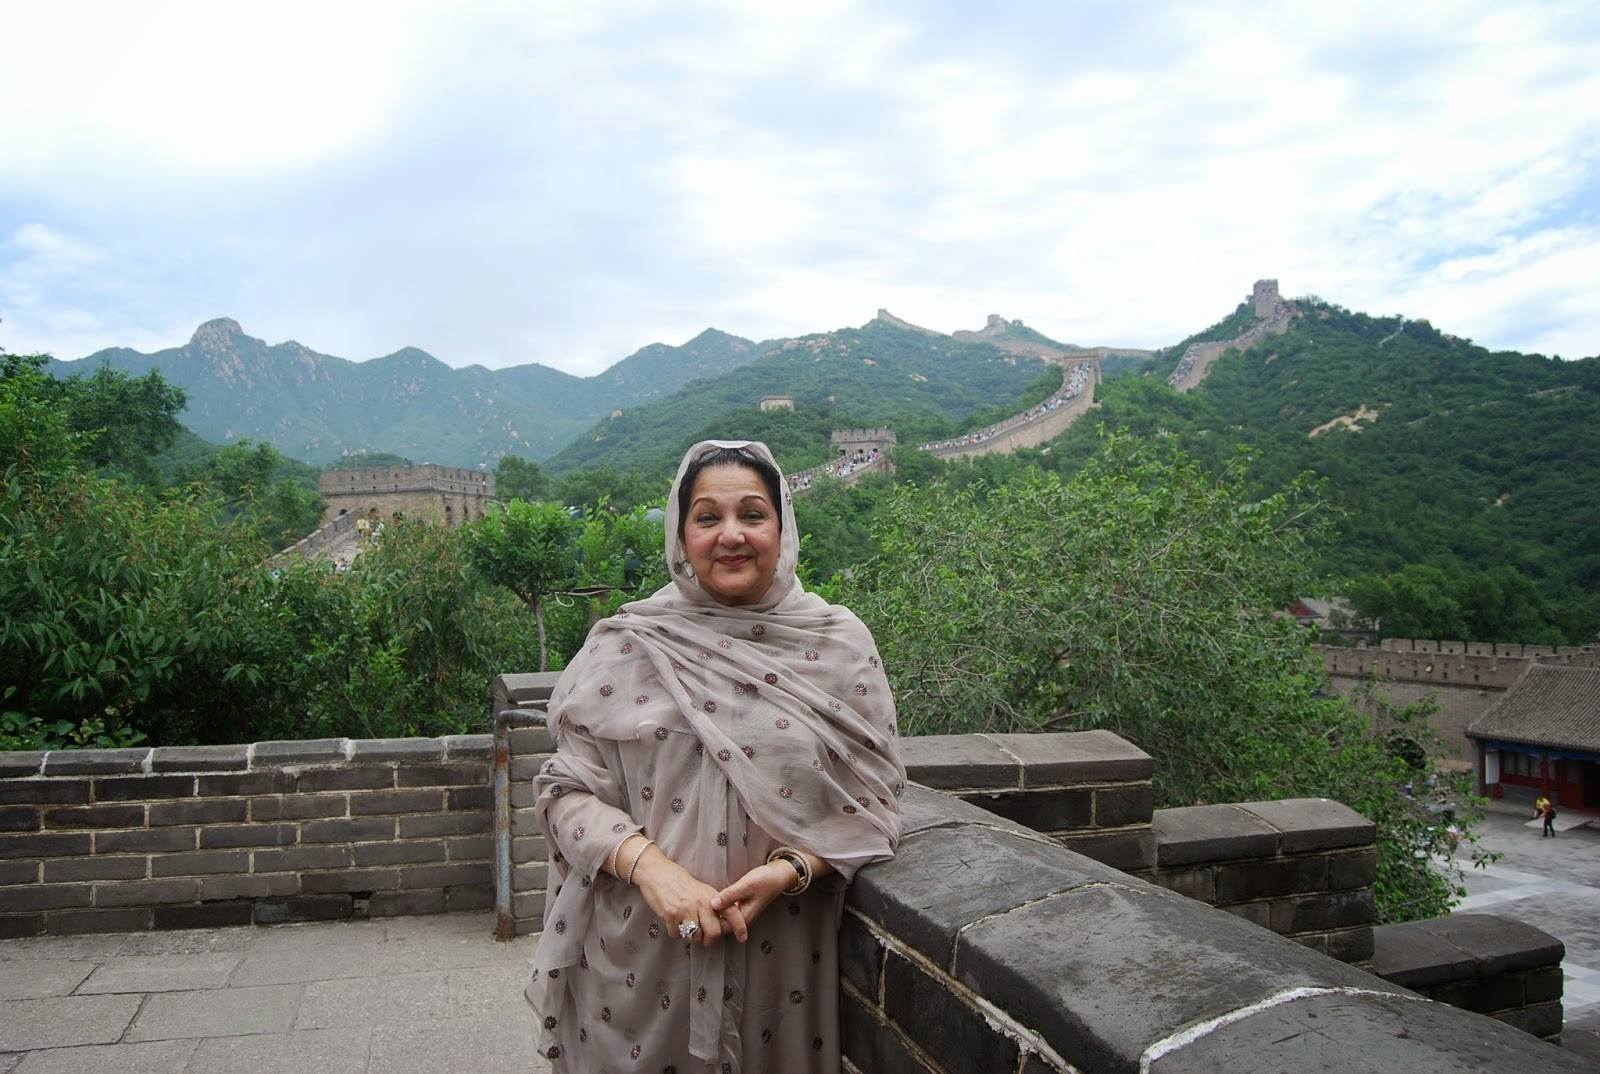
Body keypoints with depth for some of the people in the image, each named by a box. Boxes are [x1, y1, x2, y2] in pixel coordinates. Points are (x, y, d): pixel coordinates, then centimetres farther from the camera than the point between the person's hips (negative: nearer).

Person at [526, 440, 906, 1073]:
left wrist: (789, 869, -17)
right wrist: (649, 866, -19)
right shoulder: (625, 646, -3)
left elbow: (875, 796, -2)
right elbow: (568, 791, -2)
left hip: (780, 956, 1)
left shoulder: (839, 643, -2)